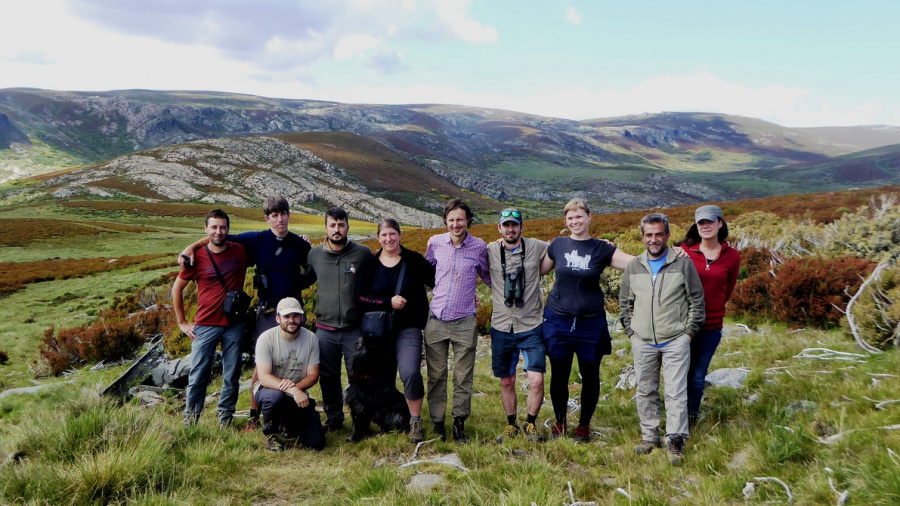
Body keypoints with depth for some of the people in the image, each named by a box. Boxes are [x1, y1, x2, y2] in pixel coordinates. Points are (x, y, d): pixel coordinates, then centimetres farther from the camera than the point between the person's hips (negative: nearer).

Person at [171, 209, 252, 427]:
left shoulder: (241, 251, -1)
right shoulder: (196, 257, -3)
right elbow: (177, 289, 7)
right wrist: (182, 322, 5)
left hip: (234, 325, 1)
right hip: (205, 325, -1)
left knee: (232, 376, 9)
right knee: (198, 376, 1)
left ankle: (226, 419, 23)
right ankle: (190, 420, 14)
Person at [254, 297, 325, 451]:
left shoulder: (311, 338, -7)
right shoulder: (266, 338, -17)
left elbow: (313, 375, -6)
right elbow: (264, 377, -24)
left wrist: (295, 386, -28)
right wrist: (293, 391, -38)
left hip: (298, 394, 3)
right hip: (268, 389, -3)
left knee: (316, 442, -12)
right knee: (275, 396, -40)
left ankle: (288, 429, 21)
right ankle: (271, 433, -8)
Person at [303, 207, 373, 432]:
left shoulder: (363, 253, -4)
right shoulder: (315, 254, 3)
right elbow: (303, 281, 20)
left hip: (355, 329, -2)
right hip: (325, 329, 2)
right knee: (328, 376, 12)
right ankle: (333, 418, 28)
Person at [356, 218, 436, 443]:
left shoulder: (414, 261, 0)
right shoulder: (370, 264, 4)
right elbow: (361, 298, -3)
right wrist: (389, 302, -13)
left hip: (408, 329, -3)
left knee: (410, 373, -19)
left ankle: (415, 422, -4)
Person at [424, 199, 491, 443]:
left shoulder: (479, 247, -1)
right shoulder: (436, 243, 3)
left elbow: (487, 277, 14)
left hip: (465, 322, -1)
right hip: (436, 320, 1)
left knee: (464, 377, 4)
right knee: (436, 375, 8)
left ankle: (459, 423, 18)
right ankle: (437, 423, 20)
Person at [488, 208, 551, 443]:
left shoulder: (536, 247, -2)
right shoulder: (490, 251, -1)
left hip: (531, 327, -1)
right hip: (501, 327, 1)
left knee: (536, 381, -7)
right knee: (506, 382, 11)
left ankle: (530, 424, 15)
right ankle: (511, 425, 29)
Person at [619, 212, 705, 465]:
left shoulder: (683, 264, 0)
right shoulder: (633, 266, 8)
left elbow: (697, 300, 3)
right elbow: (625, 302, 16)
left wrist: (688, 331, -2)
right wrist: (631, 331, 8)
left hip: (675, 341, -3)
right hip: (643, 342, 3)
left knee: (676, 391, -5)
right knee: (646, 391, 9)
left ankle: (676, 440, 3)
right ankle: (649, 437, 20)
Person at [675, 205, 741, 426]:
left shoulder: (732, 256, 0)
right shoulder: (683, 251, -5)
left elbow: (727, 291, 12)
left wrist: (711, 309, 10)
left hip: (711, 326, 1)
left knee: (697, 378, 10)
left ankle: (691, 422, 25)